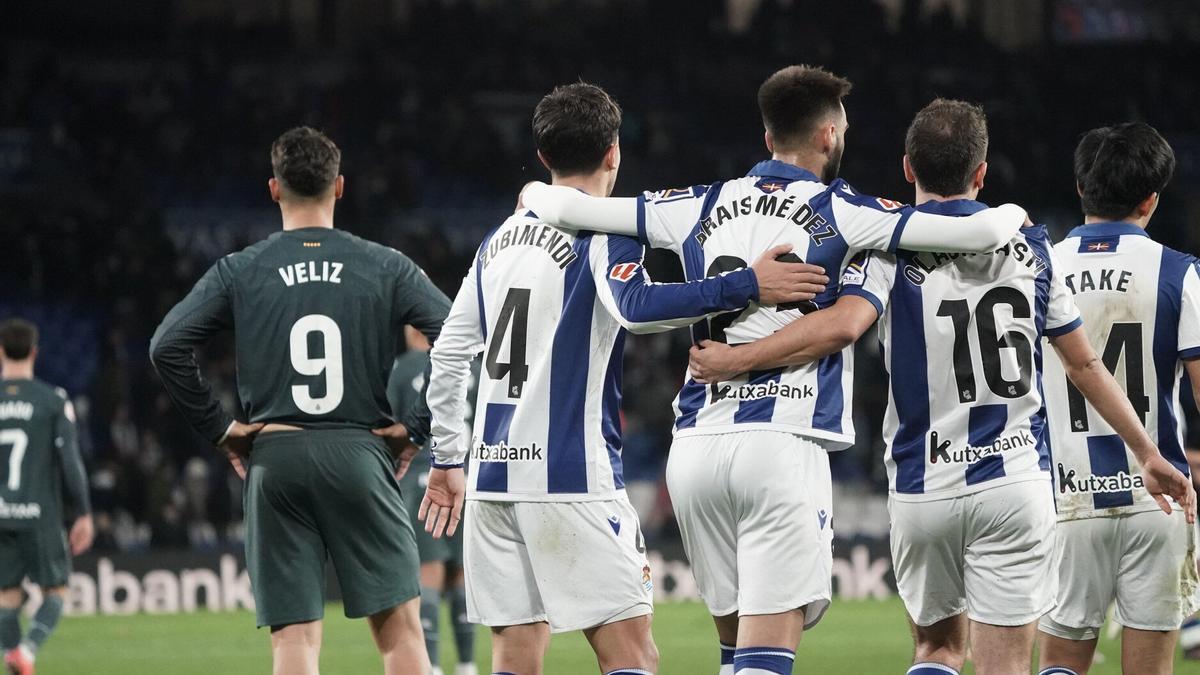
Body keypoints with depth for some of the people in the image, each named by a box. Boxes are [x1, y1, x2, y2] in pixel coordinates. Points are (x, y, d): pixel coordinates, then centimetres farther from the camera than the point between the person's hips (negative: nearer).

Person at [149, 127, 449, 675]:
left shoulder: (239, 271, 5)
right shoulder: (385, 268, 5)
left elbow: (167, 347, -4)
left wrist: (218, 427, 4)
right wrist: (417, 425, 2)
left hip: (274, 460, 1)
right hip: (360, 456, 0)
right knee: (399, 627, 2)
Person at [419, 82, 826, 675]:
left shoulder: (498, 241, 16)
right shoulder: (603, 235, -6)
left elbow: (448, 355, 20)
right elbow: (632, 307, -28)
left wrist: (447, 459, 28)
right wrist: (745, 286, -33)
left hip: (493, 472, 7)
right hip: (571, 480, -7)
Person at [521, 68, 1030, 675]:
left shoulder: (702, 207, 13)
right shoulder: (839, 213, 1)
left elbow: (565, 207, 17)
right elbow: (981, 233, -3)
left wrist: (537, 194, 40)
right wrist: (1010, 214, 21)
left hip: (695, 445, 5)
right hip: (782, 443, -5)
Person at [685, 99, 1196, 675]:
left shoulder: (890, 247, -3)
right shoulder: (1030, 248, 7)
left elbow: (842, 326, -22)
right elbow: (1084, 365, 12)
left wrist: (735, 359, -14)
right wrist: (1148, 454, 22)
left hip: (922, 491, -1)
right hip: (1014, 482, 1)